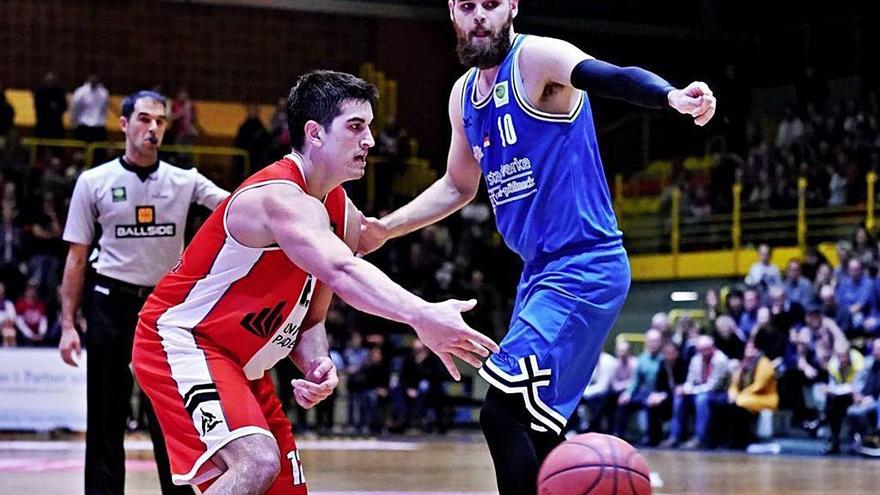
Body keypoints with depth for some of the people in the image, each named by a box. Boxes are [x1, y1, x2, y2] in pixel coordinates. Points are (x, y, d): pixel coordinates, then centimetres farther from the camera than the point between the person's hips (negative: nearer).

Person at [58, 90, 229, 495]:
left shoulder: (184, 181, 3)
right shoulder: (94, 181, 0)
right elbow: (76, 257, 3)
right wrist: (68, 324, -3)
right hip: (112, 304, -1)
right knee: (106, 417, 2)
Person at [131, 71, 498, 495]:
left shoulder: (344, 216, 5)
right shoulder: (281, 198, -25)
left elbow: (310, 318, 11)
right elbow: (342, 271, -45)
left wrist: (317, 365, -13)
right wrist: (422, 317, -58)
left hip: (240, 364, 10)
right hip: (179, 341, -10)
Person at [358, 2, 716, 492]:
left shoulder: (536, 57, -12)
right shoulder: (464, 94, 13)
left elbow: (610, 77, -33)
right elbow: (458, 186, 29)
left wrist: (672, 96, -52)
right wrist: (386, 229, 24)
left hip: (584, 268, -9)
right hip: (540, 271, 9)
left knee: (502, 411, -19)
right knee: (530, 431, 16)